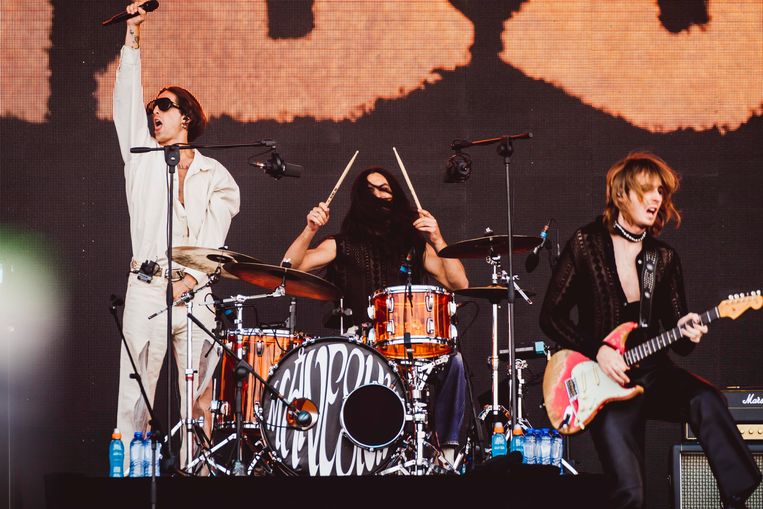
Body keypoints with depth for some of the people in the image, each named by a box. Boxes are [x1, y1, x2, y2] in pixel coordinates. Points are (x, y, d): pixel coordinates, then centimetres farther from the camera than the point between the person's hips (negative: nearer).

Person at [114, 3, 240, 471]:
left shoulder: (213, 175, 12)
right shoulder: (142, 157, 16)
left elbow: (214, 234, 1)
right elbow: (127, 103, 5)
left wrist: (192, 278, -15)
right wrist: (133, 40, -1)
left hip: (195, 288, 0)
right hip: (146, 286, 0)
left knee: (199, 391, -4)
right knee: (135, 390, -9)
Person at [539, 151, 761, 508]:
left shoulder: (664, 258, 9)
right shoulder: (586, 244, -2)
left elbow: (674, 330, 12)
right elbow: (551, 316, -1)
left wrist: (686, 334, -12)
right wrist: (598, 351, -13)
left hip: (654, 372, 3)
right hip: (606, 379, -3)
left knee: (705, 399, -33)